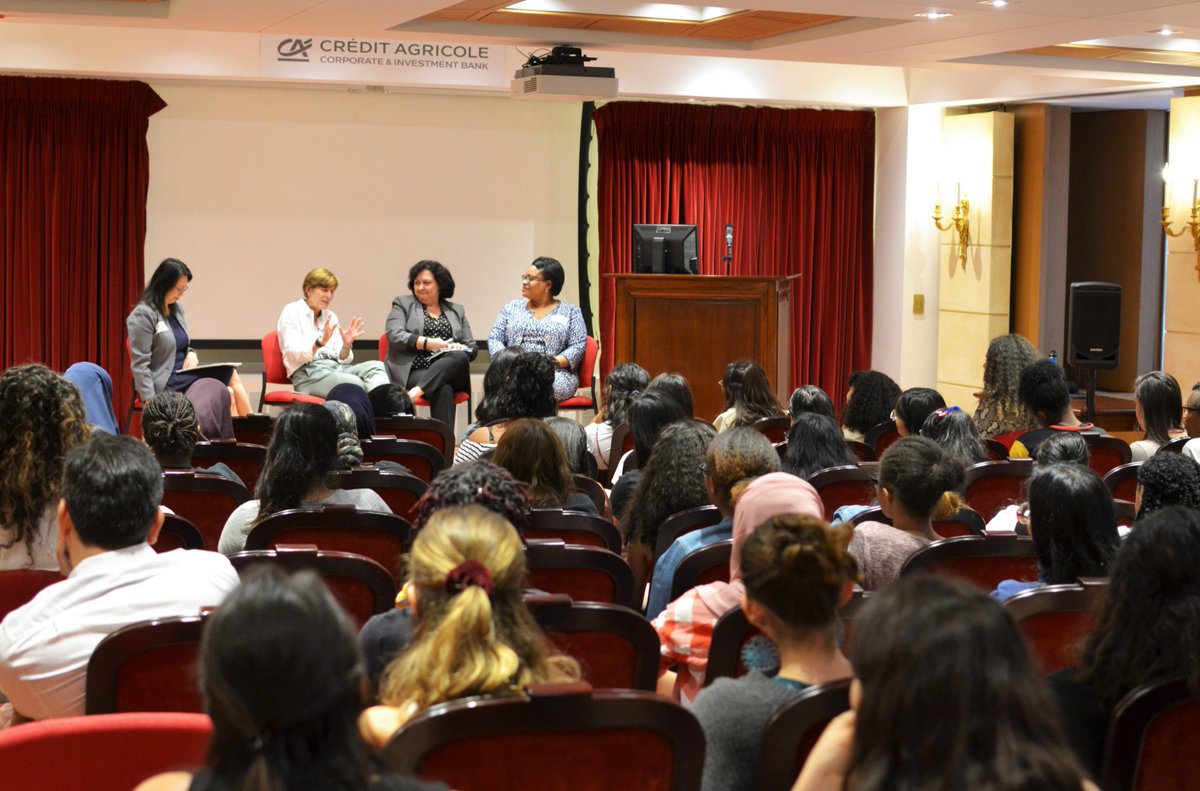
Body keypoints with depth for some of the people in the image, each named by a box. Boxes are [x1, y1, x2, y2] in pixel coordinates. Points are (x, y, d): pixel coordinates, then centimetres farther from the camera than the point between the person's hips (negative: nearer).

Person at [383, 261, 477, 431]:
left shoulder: (457, 310, 24)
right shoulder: (402, 304, 16)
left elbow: (472, 348, 19)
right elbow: (394, 336, -1)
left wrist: (460, 349, -6)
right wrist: (426, 343, -13)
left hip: (451, 372, 3)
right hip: (414, 371, -3)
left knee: (460, 358, -36)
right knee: (443, 389, -38)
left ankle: (416, 391, -48)